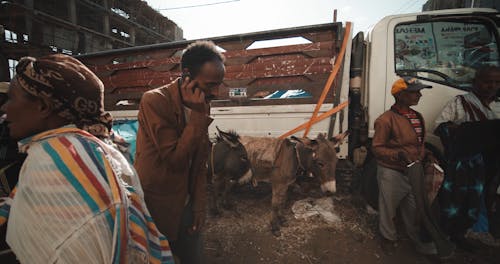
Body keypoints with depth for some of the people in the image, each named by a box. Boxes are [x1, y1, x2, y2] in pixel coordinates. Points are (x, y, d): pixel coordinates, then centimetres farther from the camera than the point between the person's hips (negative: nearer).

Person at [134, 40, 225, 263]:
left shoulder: (201, 105, -1)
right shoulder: (154, 101, -20)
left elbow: (200, 162, 4)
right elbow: (175, 160, -22)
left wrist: (199, 206, 3)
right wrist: (198, 115, -24)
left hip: (186, 206, 5)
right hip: (156, 207, -5)